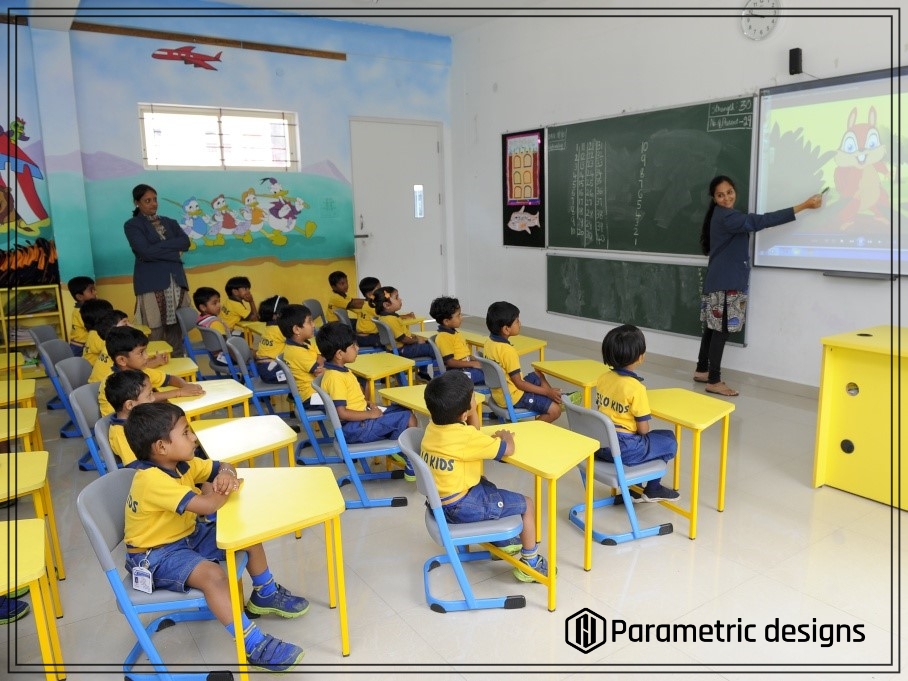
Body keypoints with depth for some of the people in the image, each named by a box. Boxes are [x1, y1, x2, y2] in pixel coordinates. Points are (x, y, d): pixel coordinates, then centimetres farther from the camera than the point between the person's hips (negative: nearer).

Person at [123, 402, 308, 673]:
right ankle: (254, 646, -24)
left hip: (187, 535, 10)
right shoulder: (151, 479, -32)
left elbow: (223, 466, 7)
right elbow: (208, 505, -39)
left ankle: (265, 595, 29)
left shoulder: (181, 463, -3)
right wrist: (228, 489, -18)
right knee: (212, 575, -33)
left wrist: (226, 476, -18)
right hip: (156, 555, -9)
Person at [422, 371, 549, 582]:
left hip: (439, 499, 9)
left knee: (487, 485, 34)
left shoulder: (433, 426, -2)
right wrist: (506, 436, 5)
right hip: (460, 507, -8)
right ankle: (530, 564, 21)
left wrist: (473, 409, 0)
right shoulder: (465, 436, -26)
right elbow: (508, 449, -16)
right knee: (526, 504, 6)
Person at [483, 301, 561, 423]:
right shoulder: (508, 351, -28)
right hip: (512, 397, -10)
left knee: (537, 375, 28)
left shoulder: (489, 342, -2)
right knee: (555, 410, -11)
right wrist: (547, 391, -13)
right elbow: (519, 384, -22)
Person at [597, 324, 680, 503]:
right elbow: (643, 429, -13)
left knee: (644, 439, 31)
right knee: (669, 440, 14)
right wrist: (641, 438, 10)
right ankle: (653, 489, 26)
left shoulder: (603, 379, 2)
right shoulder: (635, 388, -19)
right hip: (623, 450, -7)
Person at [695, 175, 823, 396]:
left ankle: (702, 370, 22)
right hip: (724, 284, -10)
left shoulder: (725, 215, 18)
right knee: (721, 330, -8)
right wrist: (804, 206, -23)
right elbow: (762, 221, -24)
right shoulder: (725, 217, -17)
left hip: (722, 281, 10)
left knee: (713, 327, 14)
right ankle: (713, 381, -5)